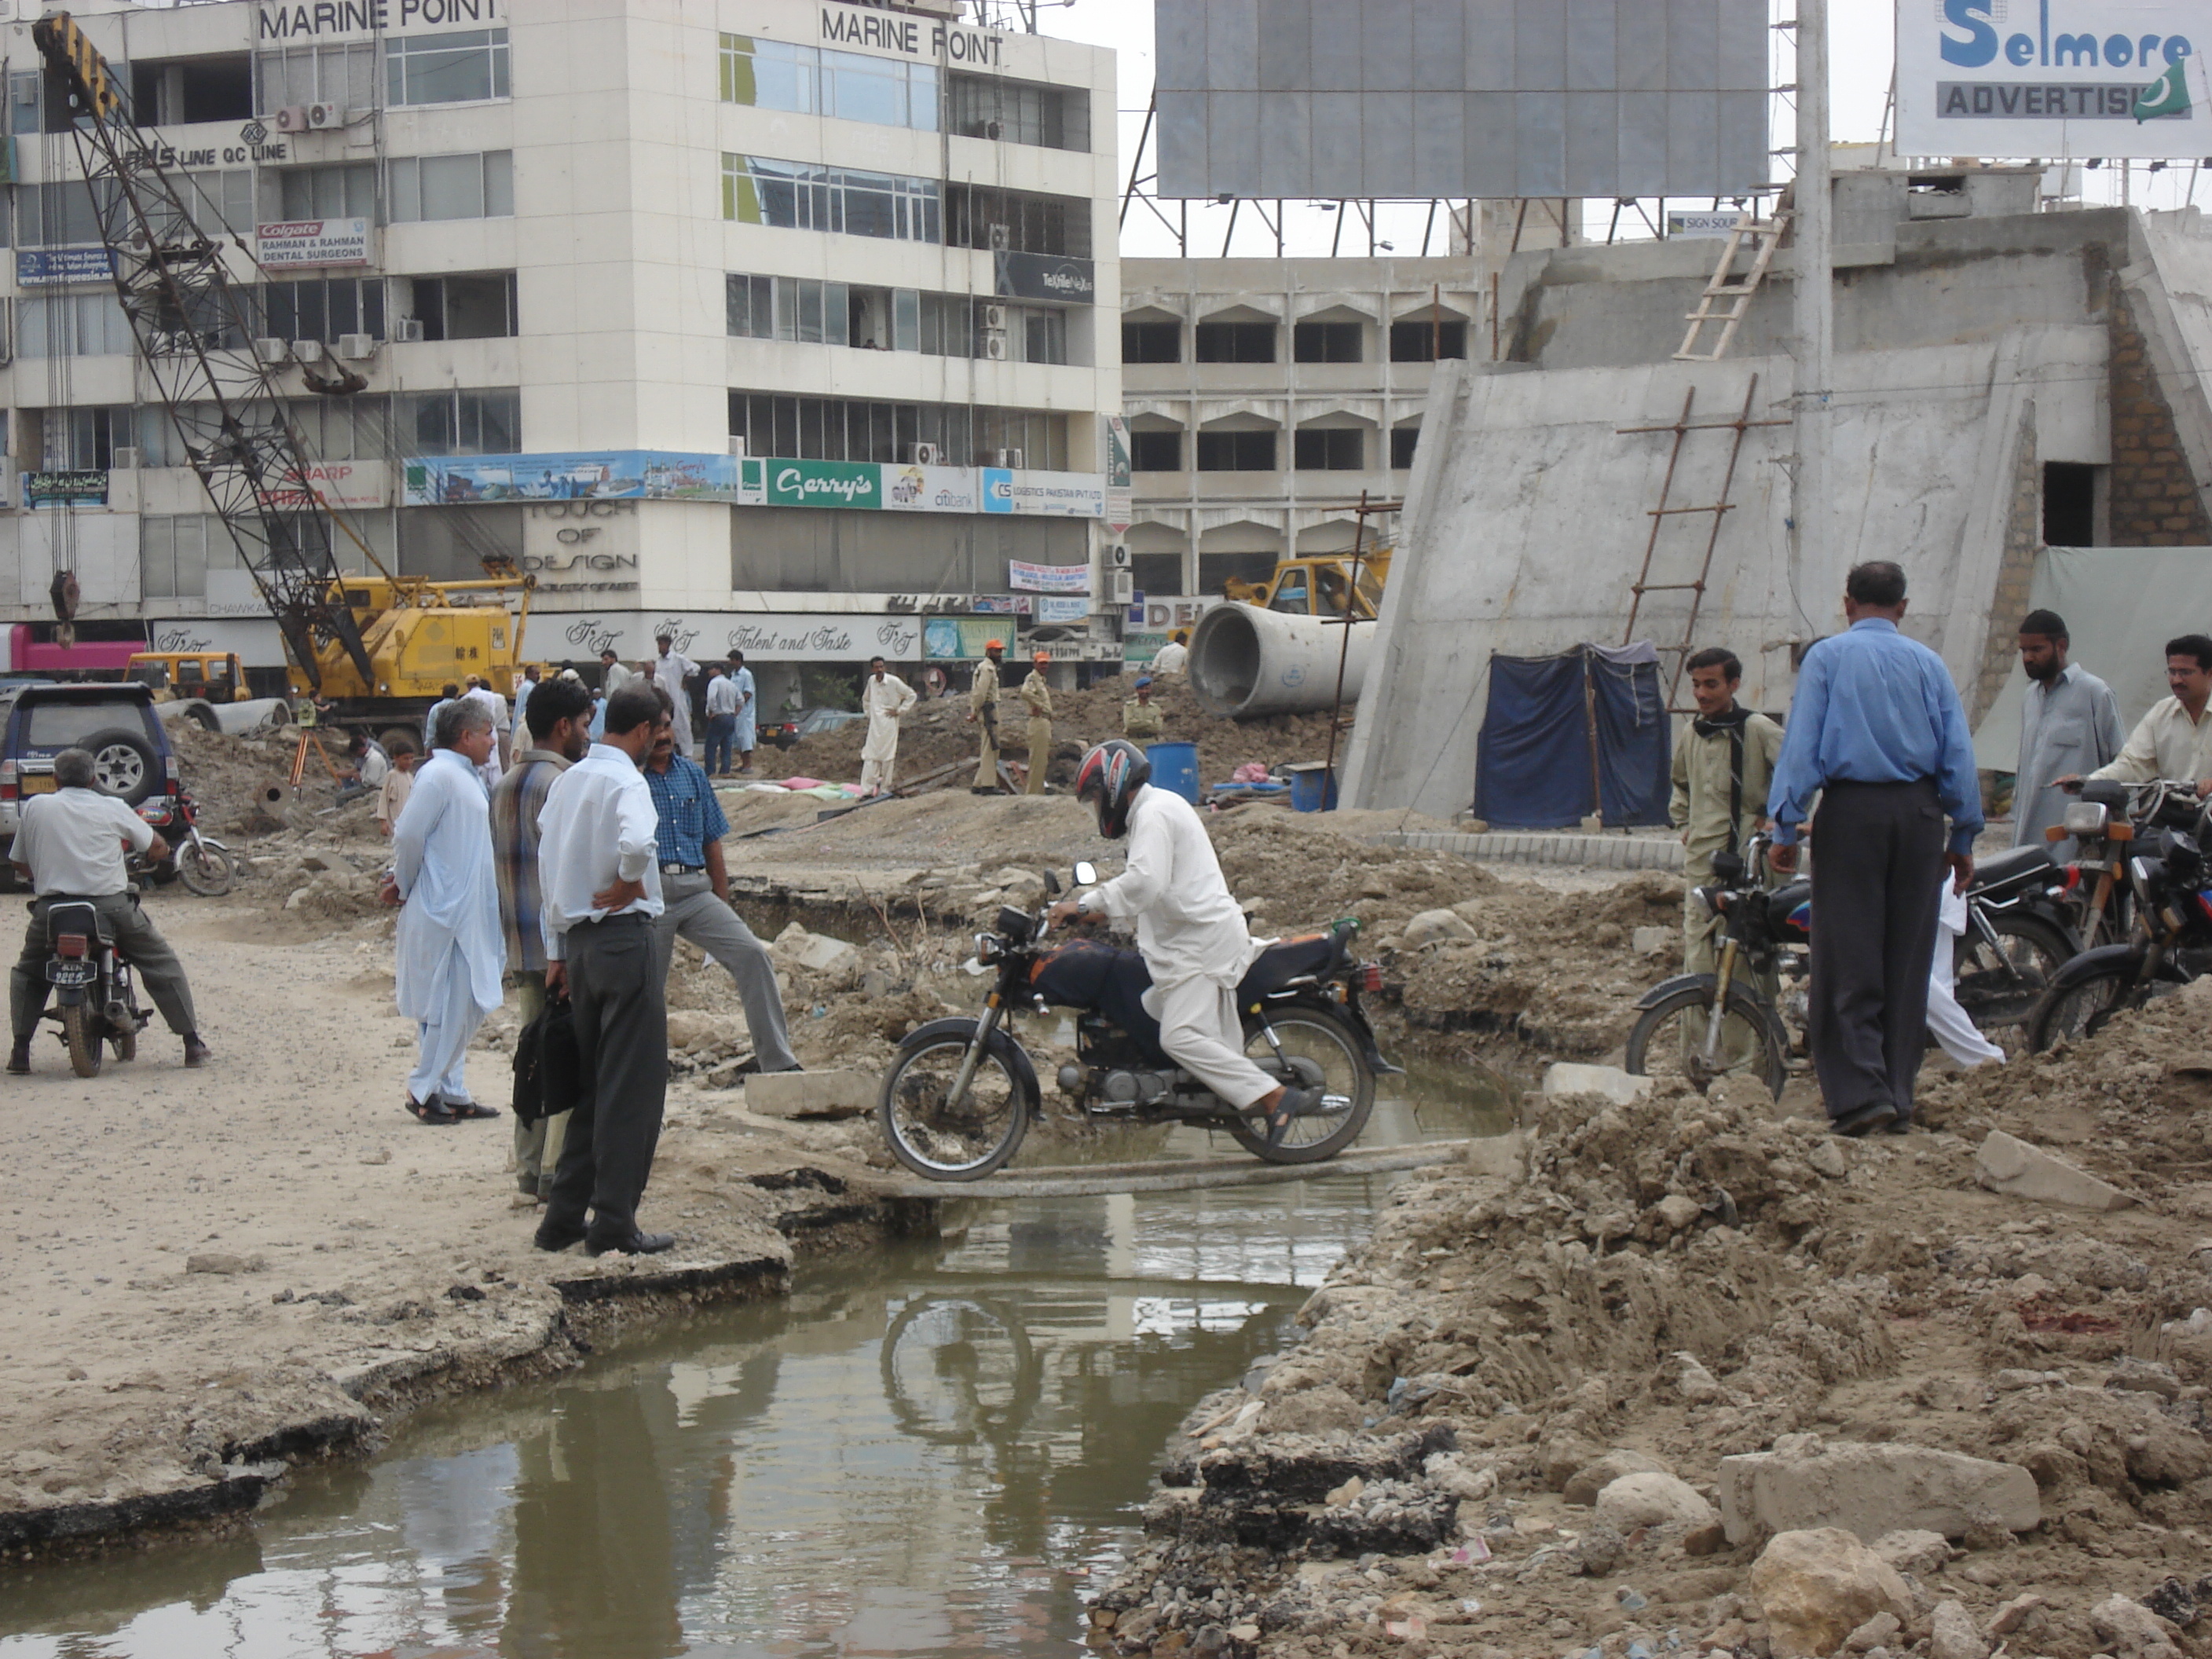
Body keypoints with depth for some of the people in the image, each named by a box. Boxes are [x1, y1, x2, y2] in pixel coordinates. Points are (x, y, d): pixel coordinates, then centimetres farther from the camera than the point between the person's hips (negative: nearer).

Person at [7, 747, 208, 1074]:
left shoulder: (35, 807, 7)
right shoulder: (112, 808, 5)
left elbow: (20, 864, 13)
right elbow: (158, 849, 12)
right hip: (111, 906, -1)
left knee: (28, 974, 25)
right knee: (162, 965, 16)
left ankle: (20, 1051, 12)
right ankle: (192, 1043, 13)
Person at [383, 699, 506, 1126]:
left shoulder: (468, 776, 16)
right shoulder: (439, 776, -15)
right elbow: (408, 835, -18)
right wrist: (405, 888, -5)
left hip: (470, 910, 10)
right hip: (444, 910, -10)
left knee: (466, 1004, 13)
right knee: (448, 1003, -6)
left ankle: (452, 1091, 19)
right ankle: (424, 1091, 1)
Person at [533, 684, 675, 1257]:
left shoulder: (565, 781, 12)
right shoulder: (626, 781, -13)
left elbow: (547, 866, 14)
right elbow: (636, 842, -34)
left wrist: (556, 953, 18)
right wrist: (628, 883, -13)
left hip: (577, 938, 8)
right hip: (624, 936, -8)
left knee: (591, 1081, 15)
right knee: (634, 1085, -1)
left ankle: (564, 1217, 15)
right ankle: (613, 1222, -1)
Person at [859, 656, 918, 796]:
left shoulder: (894, 681, -7)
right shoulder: (871, 681, 8)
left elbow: (912, 696, 0)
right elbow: (865, 699, 27)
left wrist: (899, 711, -4)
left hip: (889, 724, -4)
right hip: (874, 724, 4)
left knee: (888, 757, -1)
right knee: (870, 758, -2)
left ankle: (885, 788, 8)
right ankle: (867, 790, -2)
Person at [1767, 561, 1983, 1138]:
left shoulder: (1827, 657, 2)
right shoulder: (1929, 663, 9)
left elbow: (1801, 744, -4)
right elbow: (1959, 754, 7)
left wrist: (1786, 826, -4)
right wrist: (1964, 836, 13)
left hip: (1851, 809, -2)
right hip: (1918, 810, 3)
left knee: (1849, 962, -1)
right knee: (1908, 960, 9)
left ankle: (1862, 1095, -11)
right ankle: (1898, 1097, 11)